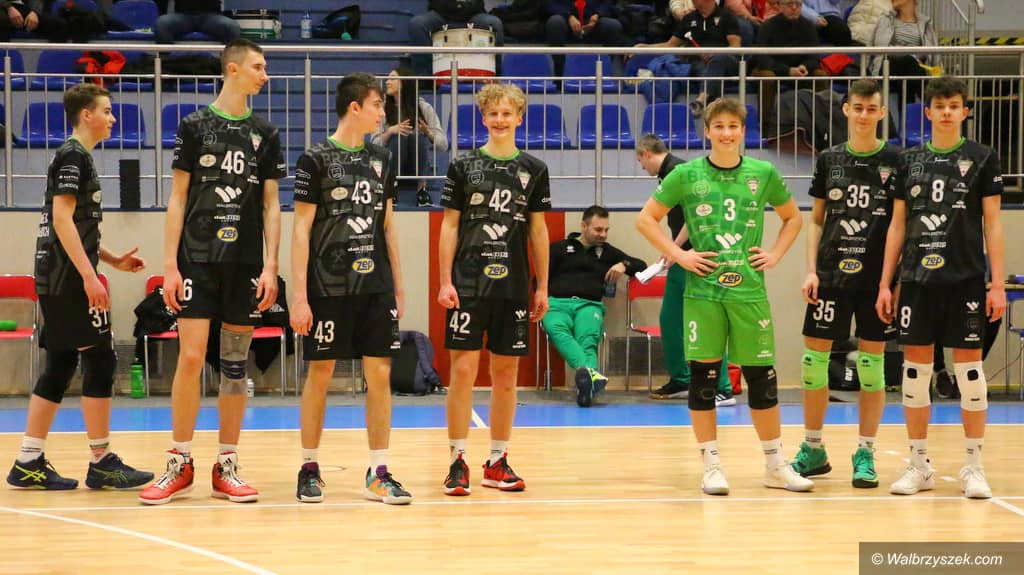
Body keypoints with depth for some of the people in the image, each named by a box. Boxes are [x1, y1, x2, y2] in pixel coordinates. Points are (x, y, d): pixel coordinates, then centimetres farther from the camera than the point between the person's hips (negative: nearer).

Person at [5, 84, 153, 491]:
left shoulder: (76, 157, 20)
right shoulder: (73, 156, -10)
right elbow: (62, 219, -19)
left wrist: (113, 260, 20)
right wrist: (89, 275, -23)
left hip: (56, 279, 10)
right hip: (67, 279, -10)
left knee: (60, 366, 9)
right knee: (100, 361, -7)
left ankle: (28, 462, 10)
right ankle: (101, 463, -4)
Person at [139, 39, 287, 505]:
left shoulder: (264, 134, 9)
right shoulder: (194, 126, 2)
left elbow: (271, 205, 9)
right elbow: (177, 200, 2)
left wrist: (270, 266, -1)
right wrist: (170, 265, -5)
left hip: (246, 264, 3)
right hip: (197, 260, -2)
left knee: (235, 363, 5)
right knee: (190, 358, -8)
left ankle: (227, 468, 10)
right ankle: (179, 465, 2)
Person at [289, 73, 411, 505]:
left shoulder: (381, 161, 11)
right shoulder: (316, 159, -4)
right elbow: (301, 230, -6)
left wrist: (398, 286, 13)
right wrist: (299, 295, -11)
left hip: (376, 288, 5)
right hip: (329, 288, -4)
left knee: (380, 375, 1)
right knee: (320, 374, 2)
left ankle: (378, 474, 6)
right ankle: (309, 470, 15)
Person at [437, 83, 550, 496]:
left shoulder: (533, 170, 8)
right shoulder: (463, 167, 3)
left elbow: (538, 230, 11)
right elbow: (450, 226, 3)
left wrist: (542, 287, 7)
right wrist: (445, 281, -5)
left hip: (514, 287, 2)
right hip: (468, 284, -2)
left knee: (506, 373, 6)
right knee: (463, 369, -6)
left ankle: (498, 462, 16)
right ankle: (458, 462, 1)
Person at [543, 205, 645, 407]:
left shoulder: (607, 252, 29)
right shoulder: (560, 248, 24)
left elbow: (641, 266, 27)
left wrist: (624, 265, 5)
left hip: (589, 305, 1)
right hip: (557, 302, -1)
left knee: (588, 340, -35)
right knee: (557, 330, -40)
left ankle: (586, 384, -63)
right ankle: (589, 372, -65)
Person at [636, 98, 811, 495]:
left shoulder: (763, 174, 4)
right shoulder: (686, 176, -1)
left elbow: (793, 217, 19)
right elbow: (646, 219, 4)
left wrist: (775, 254, 5)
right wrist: (679, 255, -4)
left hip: (749, 290, 1)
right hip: (703, 291, -1)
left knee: (762, 378, 5)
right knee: (703, 376, 0)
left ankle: (776, 466, 16)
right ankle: (712, 467, 9)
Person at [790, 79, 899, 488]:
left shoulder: (895, 161, 1)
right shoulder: (829, 159, 7)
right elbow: (816, 220, 11)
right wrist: (811, 269, 1)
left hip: (877, 278, -2)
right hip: (831, 274, 2)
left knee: (872, 363, 2)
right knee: (814, 357, 2)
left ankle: (865, 454, 11)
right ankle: (813, 450, 15)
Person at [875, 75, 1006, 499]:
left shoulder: (982, 159, 2)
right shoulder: (910, 161, 9)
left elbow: (992, 224, 1)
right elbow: (897, 225, 12)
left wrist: (998, 284, -5)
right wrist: (885, 283, 7)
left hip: (965, 280, -3)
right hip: (917, 279, 3)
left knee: (969, 367, 0)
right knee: (915, 367, 4)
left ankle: (973, 467, 8)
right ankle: (919, 466, 13)